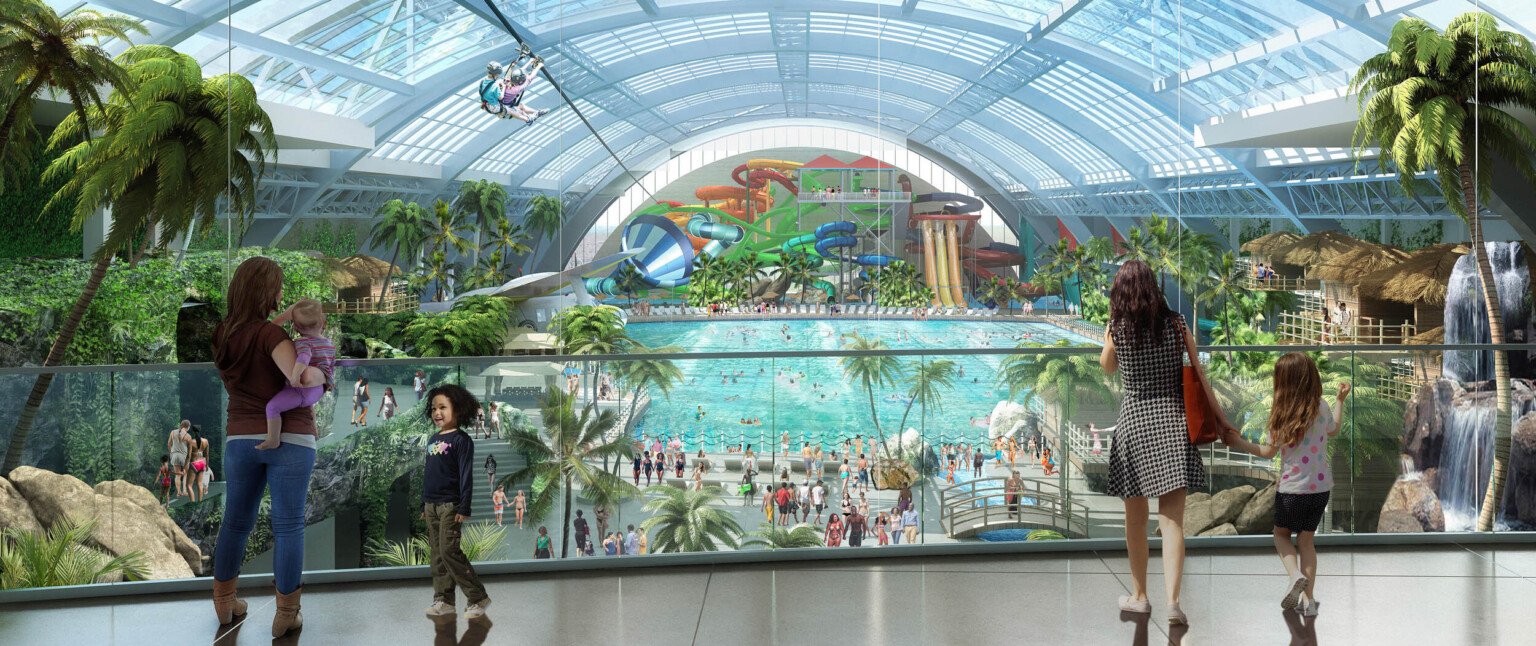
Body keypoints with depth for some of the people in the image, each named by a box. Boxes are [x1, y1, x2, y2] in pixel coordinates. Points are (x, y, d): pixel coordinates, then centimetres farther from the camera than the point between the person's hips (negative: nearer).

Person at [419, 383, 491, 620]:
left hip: (450, 505, -8)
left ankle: (478, 597, -5)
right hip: (431, 505, 8)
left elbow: (466, 474, -12)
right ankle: (443, 600, 15)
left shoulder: (461, 439, -8)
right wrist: (424, 504, 20)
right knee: (437, 553, 8)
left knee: (449, 551, -12)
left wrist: (465, 507, -16)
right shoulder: (433, 439, 14)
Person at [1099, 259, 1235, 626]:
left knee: (1136, 520, 13)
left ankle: (1139, 596, 23)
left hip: (1133, 423, -1)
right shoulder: (1176, 326, 0)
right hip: (1171, 422, 1)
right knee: (1172, 521, -3)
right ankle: (1172, 600, -14)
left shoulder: (1117, 331, -4)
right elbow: (1200, 375, 5)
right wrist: (1217, 414, 15)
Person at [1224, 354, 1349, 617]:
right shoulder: (1322, 407, -3)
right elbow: (1334, 430, 20)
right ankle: (1308, 598, 9)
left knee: (1281, 533, 18)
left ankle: (1295, 575, -7)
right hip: (1321, 486, 4)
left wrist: (1240, 443, 5)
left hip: (1292, 488, -4)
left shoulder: (1282, 414, -14)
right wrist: (1340, 400, 31)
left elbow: (1269, 451, -6)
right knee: (1306, 538, 14)